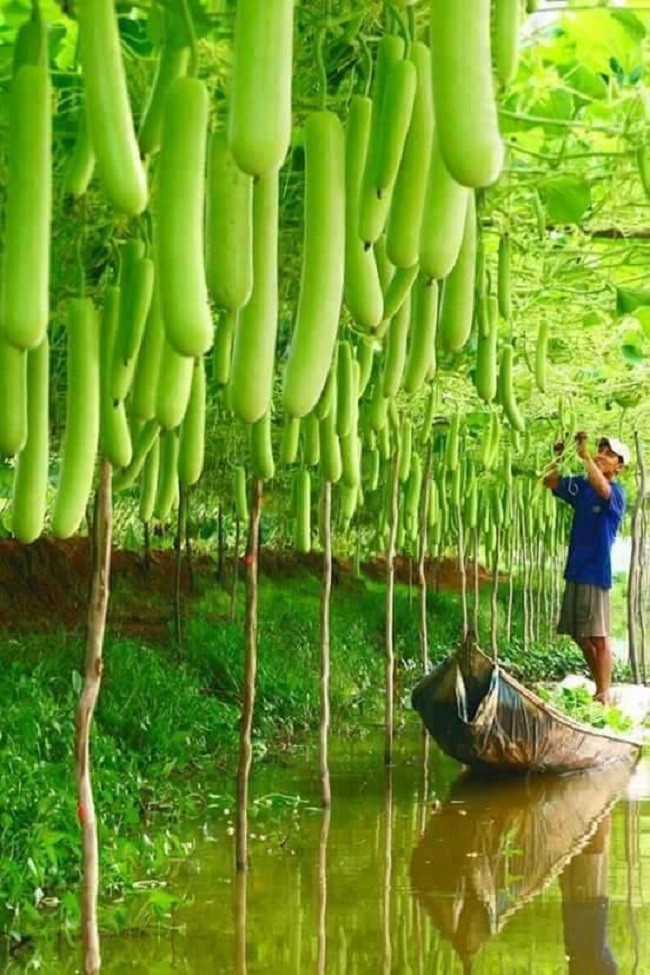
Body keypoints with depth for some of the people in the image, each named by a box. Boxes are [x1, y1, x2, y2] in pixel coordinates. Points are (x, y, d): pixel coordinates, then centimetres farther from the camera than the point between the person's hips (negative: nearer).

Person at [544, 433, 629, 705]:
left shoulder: (616, 492, -7)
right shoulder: (581, 486, 11)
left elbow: (602, 488, -29)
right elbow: (549, 481, 10)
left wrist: (585, 455, -30)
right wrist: (560, 458, -7)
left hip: (596, 573, -7)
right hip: (575, 570, 7)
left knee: (598, 637, -7)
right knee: (581, 637, 11)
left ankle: (604, 695, -5)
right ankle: (600, 687, 22)